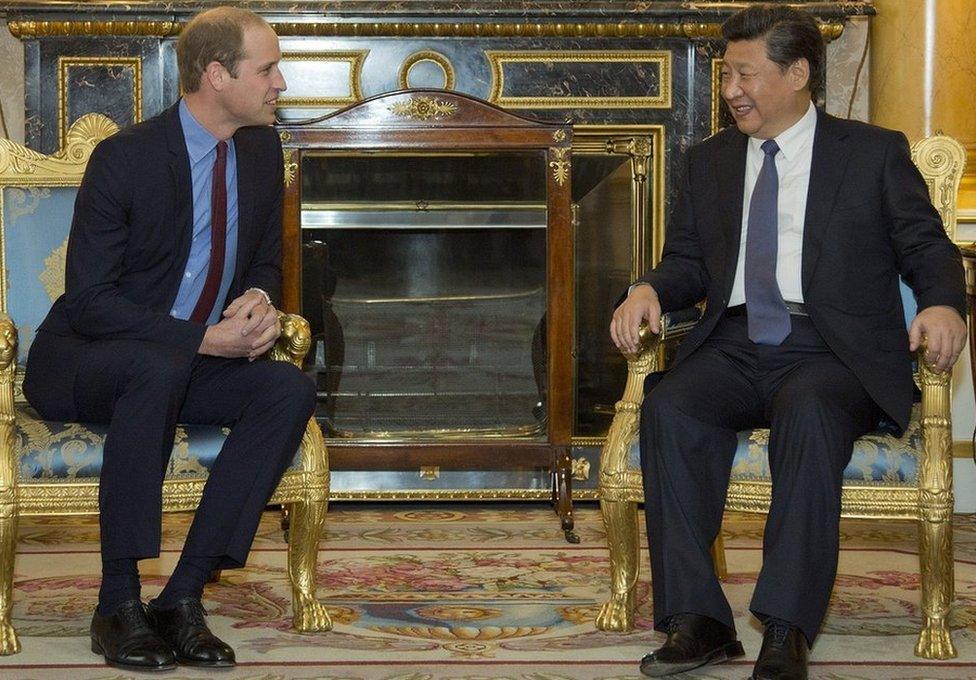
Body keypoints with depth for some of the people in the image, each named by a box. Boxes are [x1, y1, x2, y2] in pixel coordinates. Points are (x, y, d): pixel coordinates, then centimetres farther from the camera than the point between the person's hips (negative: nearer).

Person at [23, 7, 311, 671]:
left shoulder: (262, 150, 3)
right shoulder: (125, 158, -17)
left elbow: (266, 262, 15)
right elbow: (89, 300, -19)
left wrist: (259, 300, -10)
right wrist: (203, 338, -26)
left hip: (193, 362, 6)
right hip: (82, 363, -6)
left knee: (291, 390, -22)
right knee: (159, 368, -39)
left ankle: (183, 598, -24)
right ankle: (119, 604, -31)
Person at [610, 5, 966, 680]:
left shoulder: (875, 153, 11)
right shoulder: (709, 161, 22)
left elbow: (926, 247, 7)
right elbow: (689, 262, 22)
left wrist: (943, 305, -15)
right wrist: (650, 290, -2)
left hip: (831, 352, -3)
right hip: (734, 346, 4)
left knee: (807, 412, -38)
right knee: (668, 409, -29)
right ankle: (697, 621, -29)